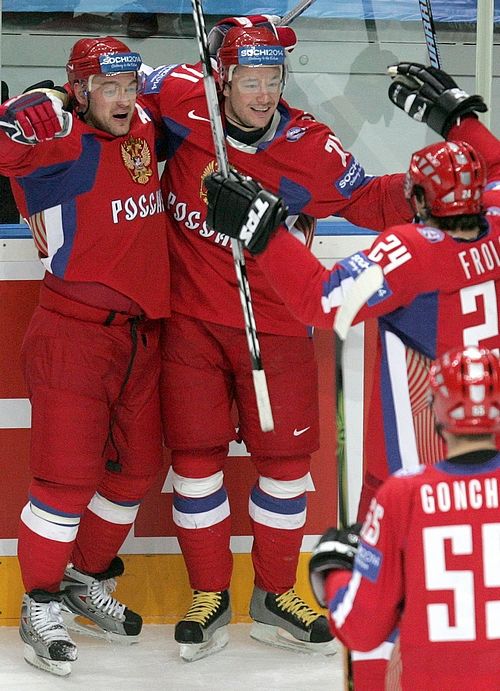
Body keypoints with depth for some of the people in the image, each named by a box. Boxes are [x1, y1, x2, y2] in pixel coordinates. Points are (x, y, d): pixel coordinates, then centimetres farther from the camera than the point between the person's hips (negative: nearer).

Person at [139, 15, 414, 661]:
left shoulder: (312, 148, -12)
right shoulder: (184, 104, -11)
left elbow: (368, 200, -5)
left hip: (274, 324, 0)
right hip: (191, 320, 0)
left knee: (285, 457, 5)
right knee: (195, 455, 2)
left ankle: (275, 595, 22)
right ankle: (209, 595, 16)